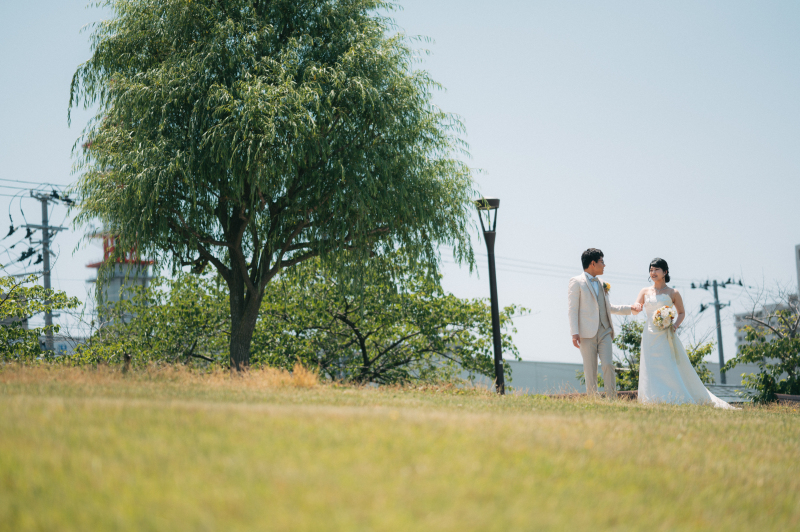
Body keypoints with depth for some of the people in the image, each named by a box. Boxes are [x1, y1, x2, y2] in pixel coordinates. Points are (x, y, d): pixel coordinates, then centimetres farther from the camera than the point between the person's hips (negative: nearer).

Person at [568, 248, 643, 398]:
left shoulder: (601, 283, 19)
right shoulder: (577, 282, 1)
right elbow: (573, 309, -5)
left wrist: (630, 308, 20)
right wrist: (574, 333, -14)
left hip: (604, 331, 4)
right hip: (587, 333, -4)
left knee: (608, 365, -9)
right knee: (590, 369, -3)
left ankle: (612, 399, -7)